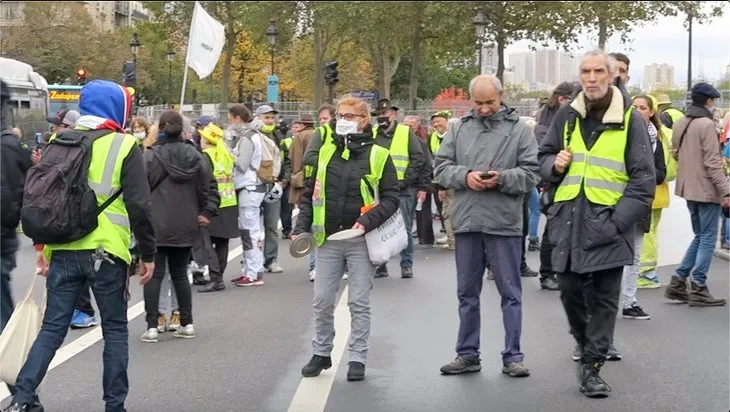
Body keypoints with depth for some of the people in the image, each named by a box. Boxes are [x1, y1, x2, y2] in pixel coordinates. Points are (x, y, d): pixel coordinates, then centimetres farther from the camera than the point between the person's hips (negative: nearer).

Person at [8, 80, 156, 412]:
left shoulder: (59, 142, 9)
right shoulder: (124, 146, -4)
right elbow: (138, 206, -8)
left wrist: (43, 244, 18)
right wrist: (148, 253, -1)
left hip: (62, 251, 4)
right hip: (105, 251, -4)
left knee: (52, 328, 9)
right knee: (115, 330, 9)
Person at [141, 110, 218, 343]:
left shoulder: (151, 156, -9)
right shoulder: (194, 156, 5)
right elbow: (209, 186, 6)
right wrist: (207, 212, 10)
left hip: (156, 226, -4)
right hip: (185, 226, 4)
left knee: (154, 274, -1)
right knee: (180, 273, 15)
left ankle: (152, 326, -5)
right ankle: (187, 324, 16)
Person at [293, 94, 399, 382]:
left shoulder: (378, 155, -2)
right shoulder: (325, 152, 8)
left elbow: (391, 197, -3)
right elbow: (310, 193, 14)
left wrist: (368, 222, -16)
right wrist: (302, 227, 3)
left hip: (361, 241, -3)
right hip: (328, 240, 3)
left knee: (359, 303, 3)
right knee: (322, 301, 8)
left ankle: (358, 358, 11)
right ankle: (321, 353, 22)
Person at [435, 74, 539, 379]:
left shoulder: (519, 130, 1)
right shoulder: (458, 129, 8)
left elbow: (531, 174, -3)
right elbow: (441, 167, 6)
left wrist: (502, 178, -20)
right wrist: (465, 176, -13)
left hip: (504, 223, -3)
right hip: (466, 221, 3)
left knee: (510, 293, 3)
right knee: (467, 293, 11)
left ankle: (512, 357, 11)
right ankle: (467, 355, 21)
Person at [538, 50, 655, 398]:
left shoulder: (629, 118, -1)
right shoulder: (566, 116, 8)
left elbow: (643, 178, -4)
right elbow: (543, 157, 20)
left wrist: (618, 221, -13)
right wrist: (554, 164, -5)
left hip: (607, 222, -3)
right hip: (569, 219, 3)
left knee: (604, 297, -1)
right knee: (569, 288, 8)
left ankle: (592, 366, 7)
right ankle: (583, 339, 34)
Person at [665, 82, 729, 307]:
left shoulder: (679, 124, 8)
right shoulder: (706, 124, -16)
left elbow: (676, 154, 16)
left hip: (688, 188, 8)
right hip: (707, 189, -8)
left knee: (700, 236, 18)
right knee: (707, 238, 1)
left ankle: (678, 281, 13)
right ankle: (698, 289, 1)